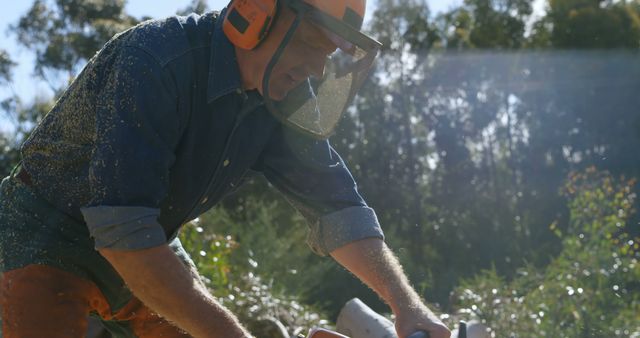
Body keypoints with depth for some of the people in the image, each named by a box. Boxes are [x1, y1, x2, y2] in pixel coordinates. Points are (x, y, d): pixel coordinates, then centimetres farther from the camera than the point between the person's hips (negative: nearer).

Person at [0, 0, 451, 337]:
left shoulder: (279, 98, -9)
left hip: (152, 251, 7)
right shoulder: (156, 59, -33)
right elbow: (122, 231, -39)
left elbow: (336, 204, -3)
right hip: (50, 236, -7)